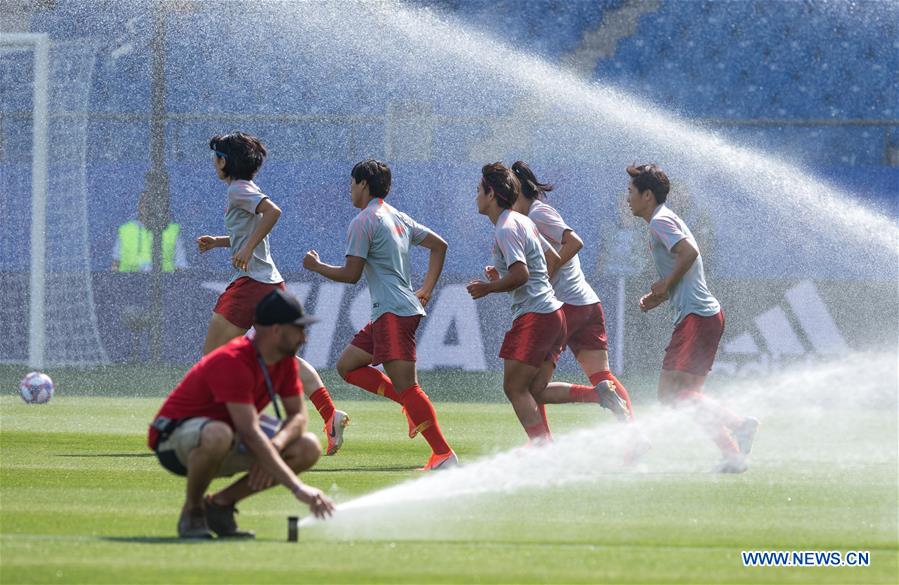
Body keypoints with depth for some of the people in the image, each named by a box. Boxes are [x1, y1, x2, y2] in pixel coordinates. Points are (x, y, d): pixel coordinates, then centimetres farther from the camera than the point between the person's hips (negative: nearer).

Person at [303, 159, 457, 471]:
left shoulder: (363, 222, -10)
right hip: (387, 314, 10)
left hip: (394, 313, -10)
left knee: (405, 386, -14)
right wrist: (426, 290, 23)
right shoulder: (398, 218, 18)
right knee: (347, 366, 15)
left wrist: (316, 266, 7)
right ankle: (412, 405, 7)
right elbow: (439, 245, 24)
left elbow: (351, 274, -11)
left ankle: (443, 453, -18)